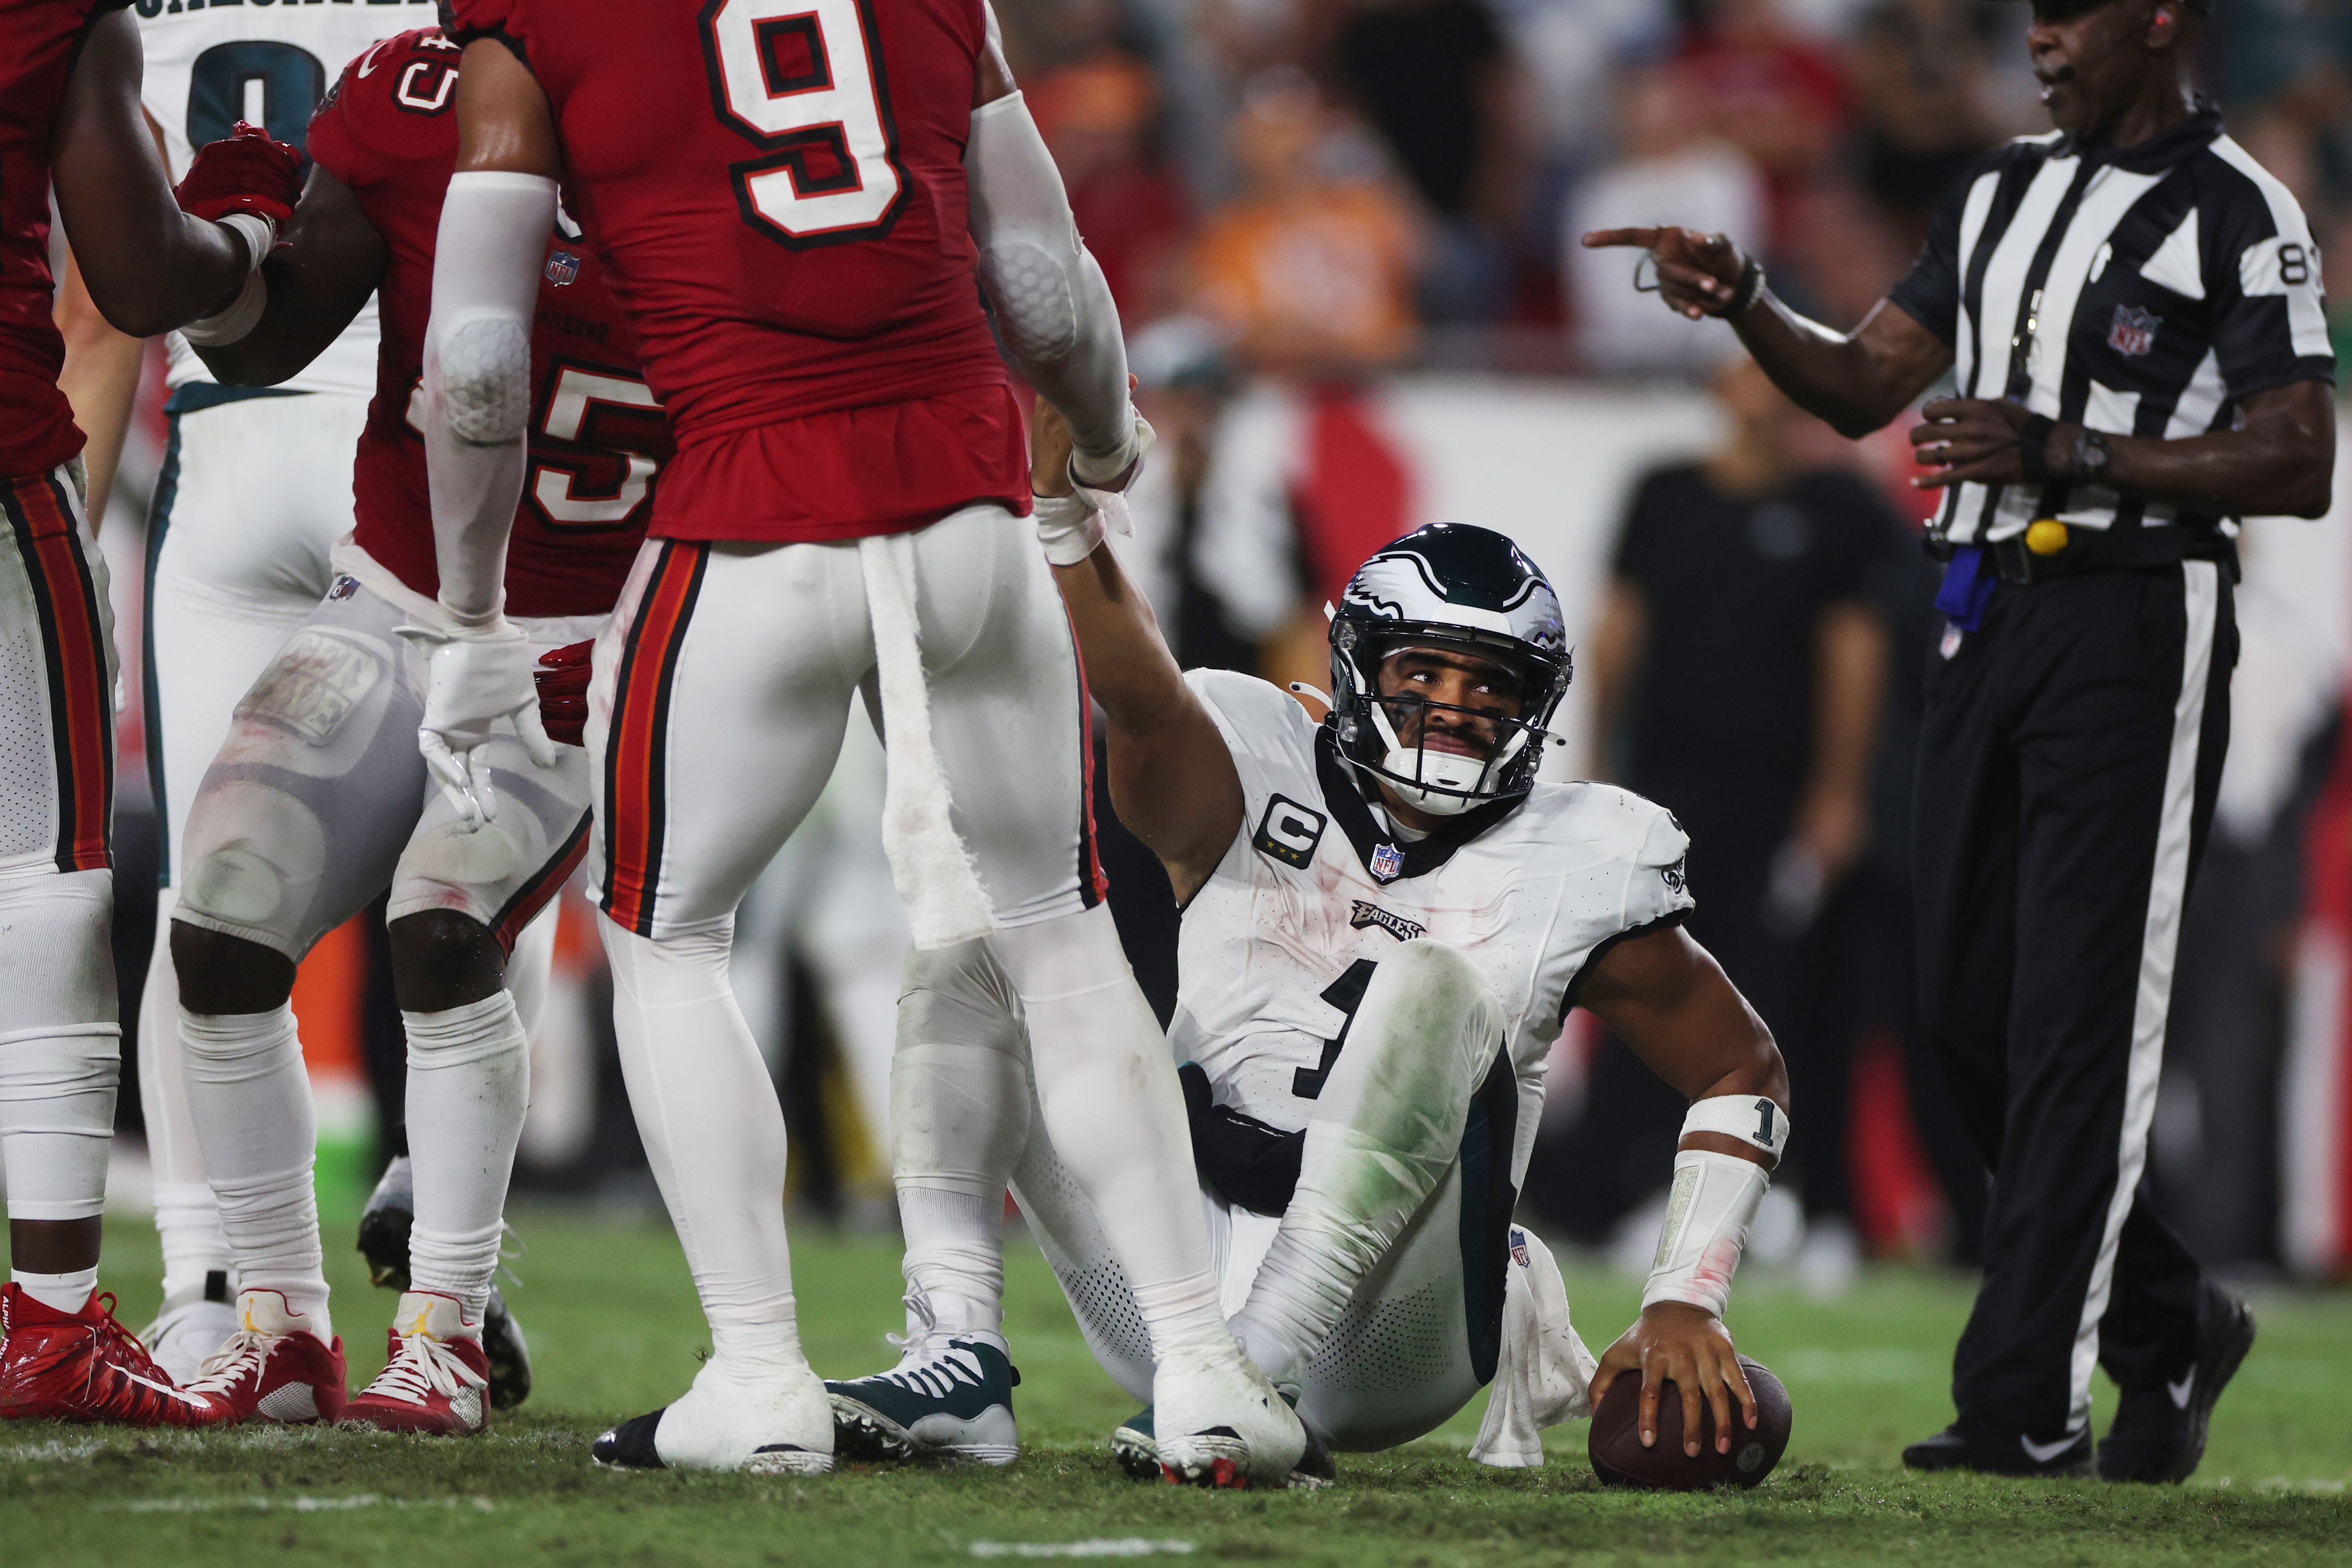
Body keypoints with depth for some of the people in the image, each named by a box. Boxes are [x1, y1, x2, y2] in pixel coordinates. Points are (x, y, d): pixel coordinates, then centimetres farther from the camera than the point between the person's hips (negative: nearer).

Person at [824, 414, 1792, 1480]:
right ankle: (960, 1363, -23)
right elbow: (1140, 699, -19)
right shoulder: (1254, 776, 3)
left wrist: (1684, 1308, 3)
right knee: (975, 939, -8)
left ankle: (1260, 1380, -35)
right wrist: (1067, 513, -38)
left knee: (1429, 985, -25)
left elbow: (1743, 1074, 14)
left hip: (1375, 1354, -2)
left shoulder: (1575, 869, 4)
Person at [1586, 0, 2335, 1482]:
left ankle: (2027, 1406, -9)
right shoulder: (2005, 193, 17)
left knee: (2080, 1025, -9)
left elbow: (2300, 468, -12)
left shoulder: (2241, 216, -6)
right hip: (1991, 621, 8)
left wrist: (2065, 452, -18)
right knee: (1971, 1011, 7)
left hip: (2136, 621, -8)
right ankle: (2171, 1328, 23)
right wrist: (1742, 302, -1)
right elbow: (1863, 387, 17)